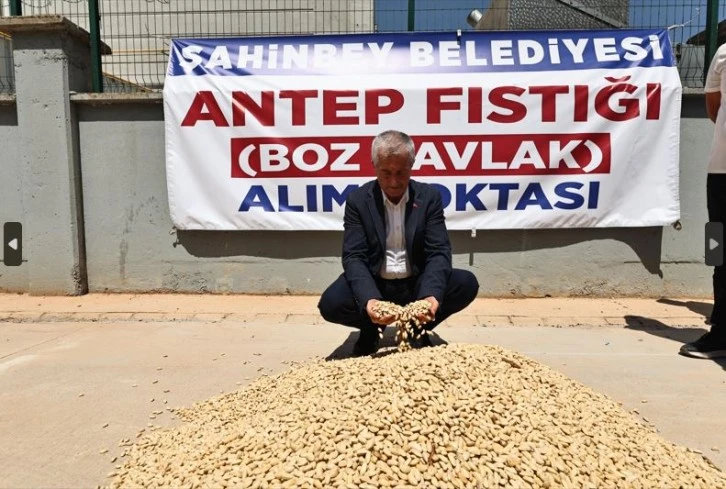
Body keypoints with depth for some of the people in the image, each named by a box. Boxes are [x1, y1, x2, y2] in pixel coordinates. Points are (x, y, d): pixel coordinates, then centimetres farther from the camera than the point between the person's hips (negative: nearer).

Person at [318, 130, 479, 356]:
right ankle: (372, 329, 7)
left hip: (417, 284, 1)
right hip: (374, 285, -1)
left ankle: (419, 328, 5)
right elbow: (354, 257, -15)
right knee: (331, 303, -29)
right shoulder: (358, 200, -8)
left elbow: (438, 252, -12)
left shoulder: (429, 196, -6)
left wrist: (431, 294, -34)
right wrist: (368, 299, -36)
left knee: (467, 284, -23)